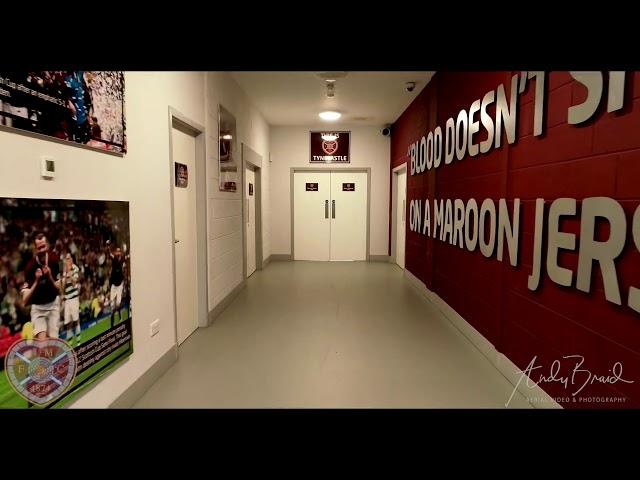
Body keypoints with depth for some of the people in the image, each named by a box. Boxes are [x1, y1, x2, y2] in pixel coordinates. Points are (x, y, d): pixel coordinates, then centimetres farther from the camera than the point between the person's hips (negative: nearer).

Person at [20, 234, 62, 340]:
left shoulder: (54, 260, -8)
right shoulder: (30, 266, -16)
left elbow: (60, 291, -5)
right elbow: (25, 300, -15)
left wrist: (50, 277, -20)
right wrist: (36, 281, -26)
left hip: (53, 305, 2)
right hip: (37, 308, -2)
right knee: (42, 341, -15)